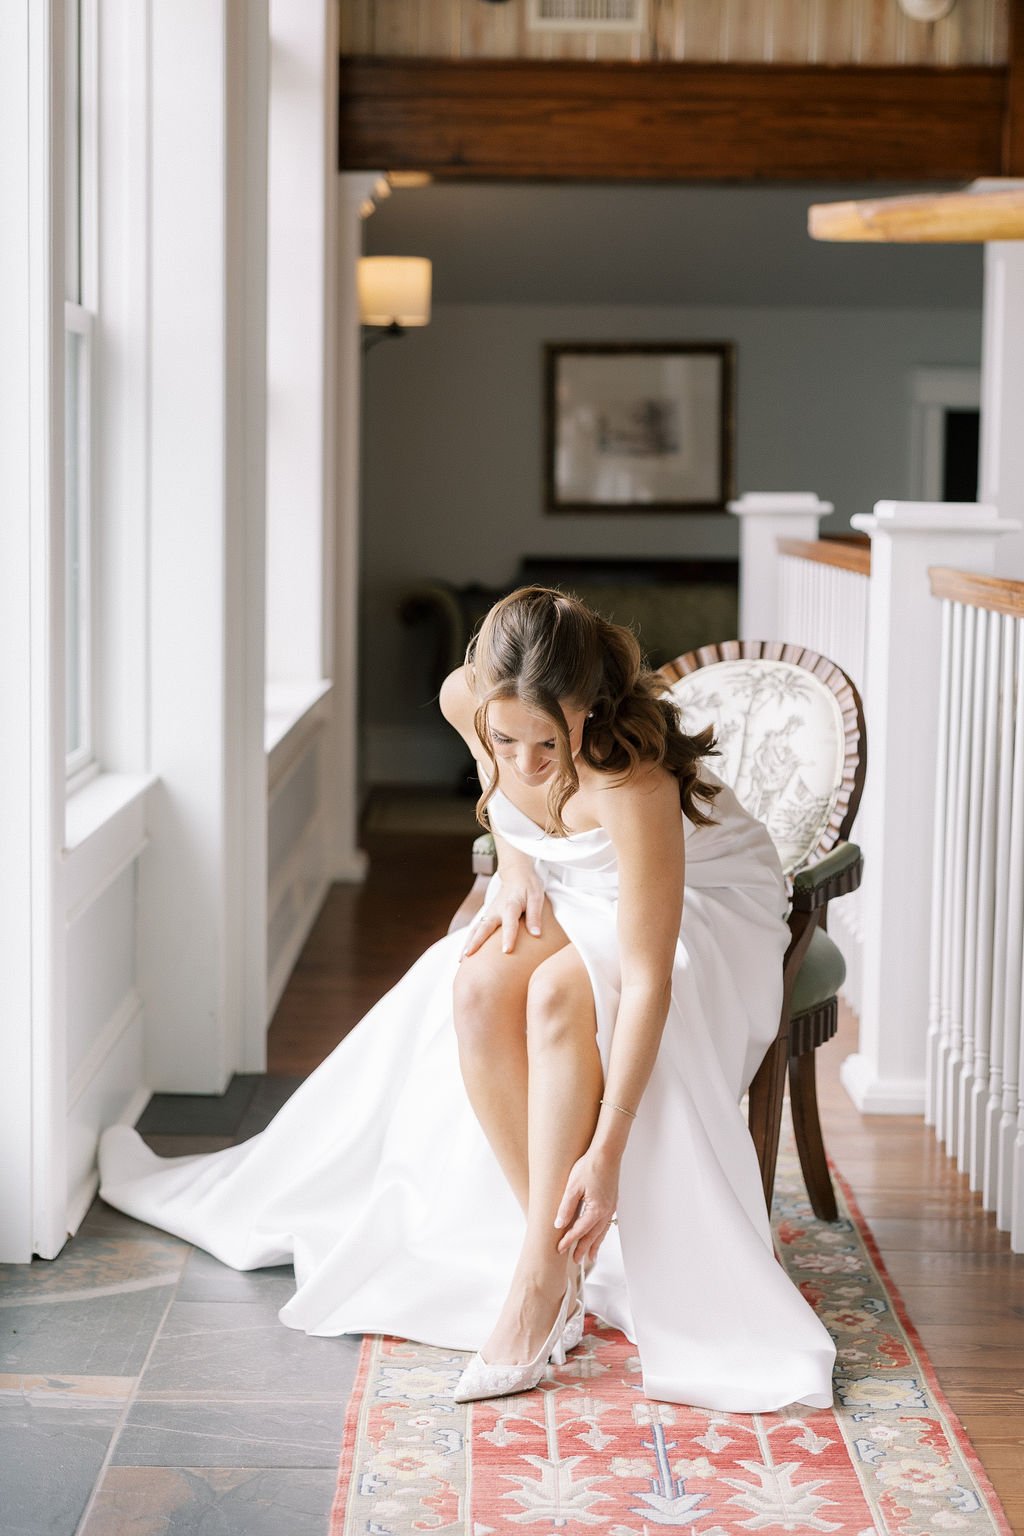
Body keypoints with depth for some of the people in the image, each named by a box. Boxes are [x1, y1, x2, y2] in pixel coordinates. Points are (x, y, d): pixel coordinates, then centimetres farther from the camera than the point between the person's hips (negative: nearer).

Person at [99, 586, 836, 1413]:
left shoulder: (629, 779, -38)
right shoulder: (468, 699, -21)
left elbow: (647, 982, -38)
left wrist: (605, 1151, -41)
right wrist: (518, 869, -10)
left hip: (704, 907, -6)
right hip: (568, 902, 6)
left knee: (560, 990, -36)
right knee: (476, 988, -26)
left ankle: (538, 1282, -31)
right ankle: (566, 1255, -18)